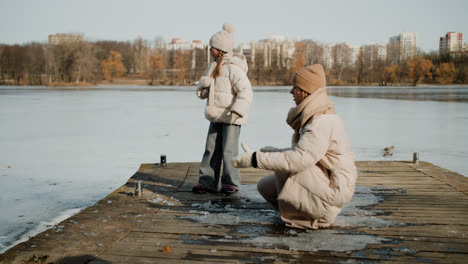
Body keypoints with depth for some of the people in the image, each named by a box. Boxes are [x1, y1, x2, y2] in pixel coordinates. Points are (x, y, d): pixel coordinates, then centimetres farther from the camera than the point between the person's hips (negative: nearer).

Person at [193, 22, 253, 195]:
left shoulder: (234, 69, -15)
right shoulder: (214, 66, 12)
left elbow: (245, 92, -20)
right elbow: (206, 89, 22)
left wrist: (237, 111, -31)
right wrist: (202, 89, -2)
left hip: (231, 118, -8)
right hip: (216, 117, 8)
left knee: (229, 150, -2)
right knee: (211, 149, 9)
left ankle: (231, 183, 11)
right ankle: (207, 182, 16)